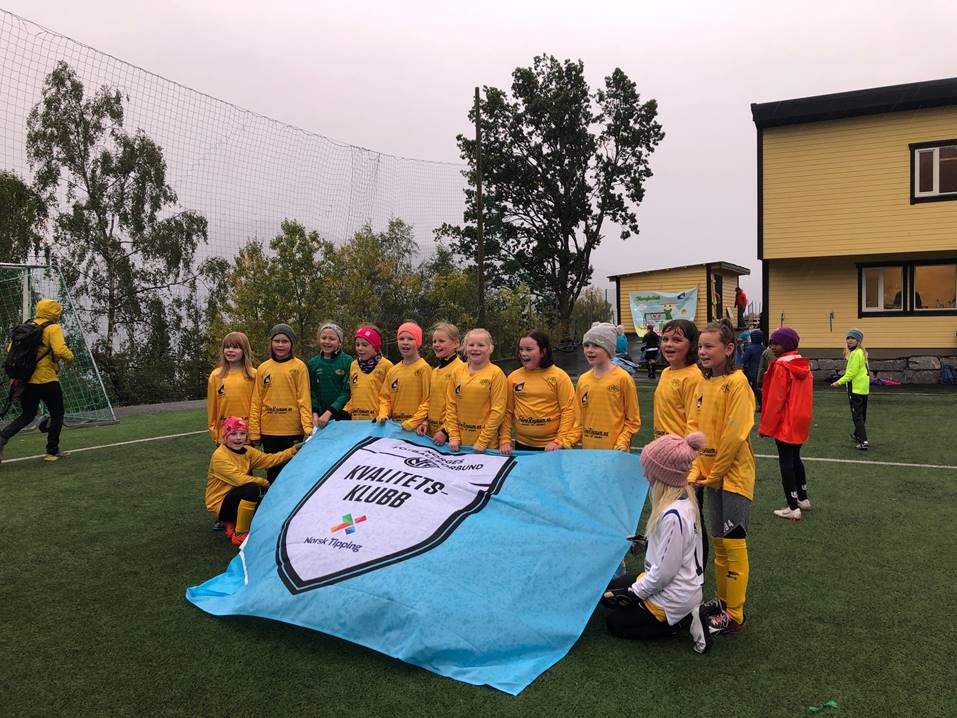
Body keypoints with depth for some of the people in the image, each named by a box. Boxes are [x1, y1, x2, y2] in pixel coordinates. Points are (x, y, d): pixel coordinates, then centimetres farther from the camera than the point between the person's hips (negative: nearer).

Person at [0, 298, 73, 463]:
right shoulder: (53, 328, -10)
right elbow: (60, 350, -23)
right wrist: (69, 358, -4)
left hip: (26, 380, 7)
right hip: (46, 380, -6)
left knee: (27, 415, 18)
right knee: (57, 414, 10)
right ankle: (52, 452, 13)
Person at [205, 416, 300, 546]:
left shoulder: (247, 451, 4)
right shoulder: (219, 455, -20)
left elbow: (269, 459, -5)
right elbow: (239, 479, -27)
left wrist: (293, 450, -15)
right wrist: (264, 483, -15)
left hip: (235, 498, 8)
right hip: (219, 505, -8)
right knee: (252, 488, -32)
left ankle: (232, 524, 10)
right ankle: (239, 535, -17)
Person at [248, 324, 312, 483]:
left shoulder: (299, 366, -2)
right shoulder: (263, 368, 6)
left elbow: (304, 399, -6)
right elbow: (256, 402, 6)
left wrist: (308, 425, -15)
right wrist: (254, 432, 2)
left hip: (292, 430, -3)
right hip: (268, 430, 3)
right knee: (272, 471, 13)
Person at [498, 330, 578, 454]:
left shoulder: (559, 376, -5)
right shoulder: (513, 377, 3)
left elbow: (569, 409, -8)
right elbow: (507, 411, 5)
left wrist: (561, 440, -13)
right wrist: (504, 439, -1)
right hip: (522, 445, 3)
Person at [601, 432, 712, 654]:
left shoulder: (673, 515, -32)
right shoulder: (683, 497, -4)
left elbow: (664, 571, -25)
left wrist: (635, 592, -12)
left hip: (673, 597, -9)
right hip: (685, 585, 9)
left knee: (615, 623, 10)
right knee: (607, 592, 18)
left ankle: (682, 622, 1)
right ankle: (688, 614, 11)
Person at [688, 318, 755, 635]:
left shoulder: (737, 383, -16)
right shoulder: (703, 384, 8)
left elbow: (735, 434, -20)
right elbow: (694, 428, 9)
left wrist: (716, 473, -13)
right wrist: (696, 470, -1)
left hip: (734, 475, -8)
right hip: (711, 475, 8)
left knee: (733, 543, -1)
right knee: (718, 541, 17)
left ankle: (734, 615, 10)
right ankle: (723, 599, 32)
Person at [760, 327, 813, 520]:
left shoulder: (781, 365, -17)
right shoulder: (803, 365, 7)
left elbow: (775, 399, -17)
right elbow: (805, 395, 13)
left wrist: (766, 426, -11)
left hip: (785, 423, -8)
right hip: (801, 422, 8)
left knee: (786, 462, -1)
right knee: (795, 458, 21)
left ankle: (793, 508, 1)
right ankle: (803, 498, 33)